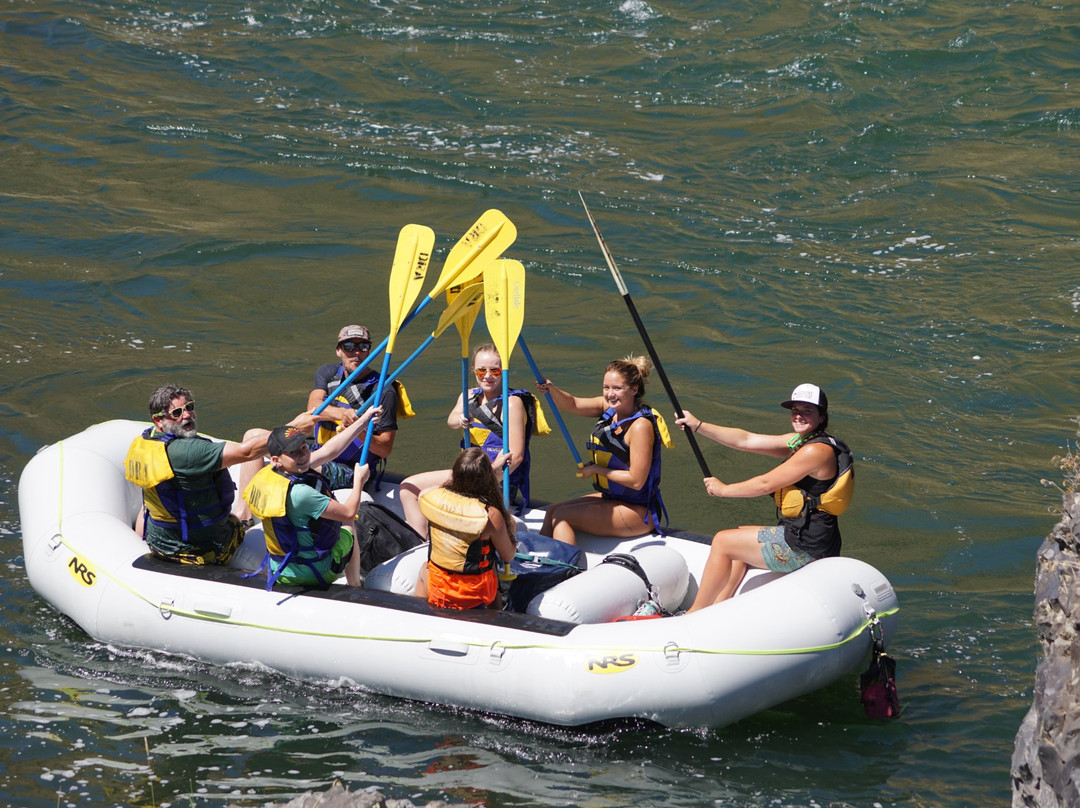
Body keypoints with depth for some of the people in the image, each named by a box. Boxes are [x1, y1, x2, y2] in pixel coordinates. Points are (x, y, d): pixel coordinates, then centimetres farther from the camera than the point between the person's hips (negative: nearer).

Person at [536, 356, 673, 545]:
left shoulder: (641, 425, -22)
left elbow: (636, 480, -23)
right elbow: (572, 404, -6)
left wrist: (596, 469, -13)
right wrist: (551, 389, -28)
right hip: (612, 498, 9)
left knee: (561, 516, -15)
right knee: (553, 511, 6)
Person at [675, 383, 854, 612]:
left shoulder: (817, 451, -19)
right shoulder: (799, 441, 11)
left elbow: (766, 484, -17)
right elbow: (746, 440, 11)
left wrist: (723, 489, -3)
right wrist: (698, 426, 6)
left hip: (805, 548, -10)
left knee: (723, 542, -1)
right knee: (739, 537, 25)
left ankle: (695, 613, 9)